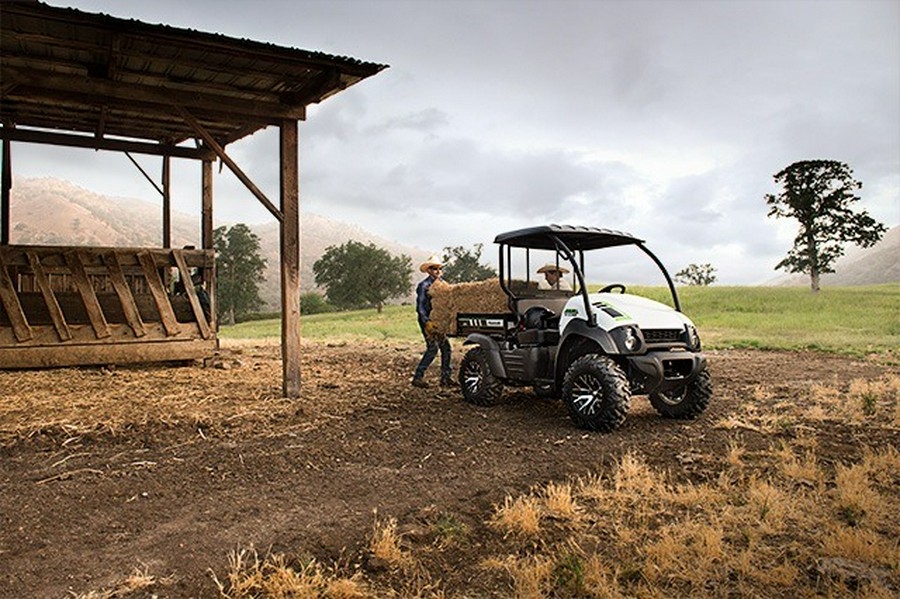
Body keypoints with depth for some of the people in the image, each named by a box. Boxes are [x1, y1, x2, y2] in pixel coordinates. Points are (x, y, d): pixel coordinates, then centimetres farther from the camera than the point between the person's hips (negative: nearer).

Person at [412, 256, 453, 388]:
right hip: (426, 319, -7)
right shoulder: (424, 286, -9)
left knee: (446, 347, 4)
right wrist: (427, 322, -22)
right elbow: (420, 306, -12)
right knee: (433, 348, -13)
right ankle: (418, 377, -4)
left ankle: (446, 378, 12)